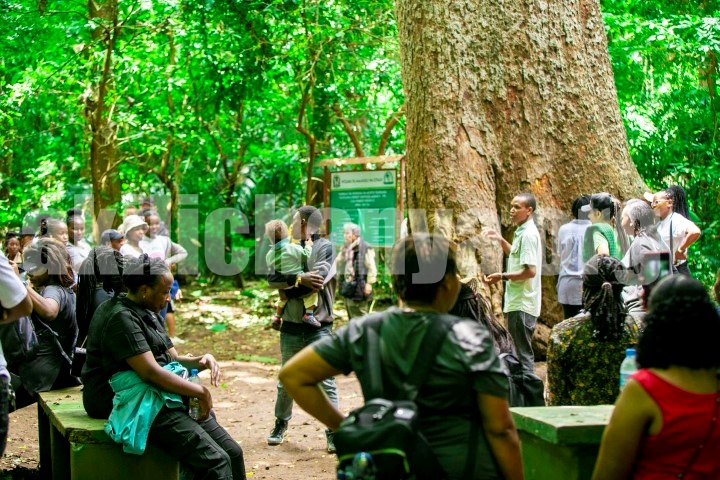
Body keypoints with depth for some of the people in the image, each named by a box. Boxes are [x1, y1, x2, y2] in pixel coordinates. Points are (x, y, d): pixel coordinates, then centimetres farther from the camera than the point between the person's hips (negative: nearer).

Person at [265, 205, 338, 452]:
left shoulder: (324, 247, -3)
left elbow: (317, 278, -19)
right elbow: (272, 278, -3)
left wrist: (288, 282, -7)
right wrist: (299, 279, -19)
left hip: (319, 326, -5)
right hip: (291, 326, 5)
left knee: (326, 381, -4)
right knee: (286, 380, 15)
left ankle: (333, 433, 3)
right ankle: (281, 425, 32)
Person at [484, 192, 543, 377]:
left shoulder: (528, 235, -16)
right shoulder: (522, 232, 14)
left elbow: (530, 270, -23)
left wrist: (502, 276, -18)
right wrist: (501, 240, 21)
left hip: (522, 305, -10)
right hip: (518, 301, 10)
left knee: (523, 354, -5)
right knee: (521, 351, 17)